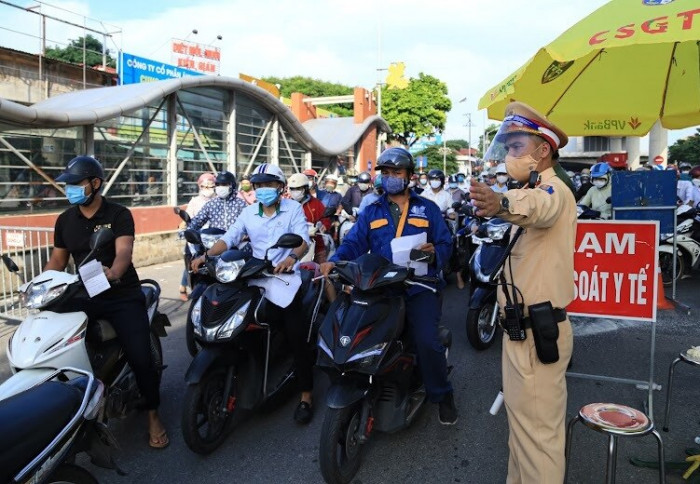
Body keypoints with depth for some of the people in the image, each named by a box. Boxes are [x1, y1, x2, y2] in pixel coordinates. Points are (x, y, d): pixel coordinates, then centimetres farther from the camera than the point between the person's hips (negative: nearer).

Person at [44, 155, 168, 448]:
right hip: (83, 296, 5)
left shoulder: (119, 215, -6)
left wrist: (113, 273, -44)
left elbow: (124, 252, -22)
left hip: (123, 296, -4)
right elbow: (57, 260, 15)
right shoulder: (65, 220, 9)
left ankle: (153, 416, 6)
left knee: (140, 356, -15)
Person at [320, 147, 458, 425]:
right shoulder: (371, 212, 16)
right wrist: (334, 261, -16)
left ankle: (442, 395, 7)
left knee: (427, 342, -19)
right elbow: (354, 243, 3)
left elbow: (445, 244, 7)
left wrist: (435, 252, -16)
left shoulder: (427, 209, 12)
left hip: (419, 289, -2)